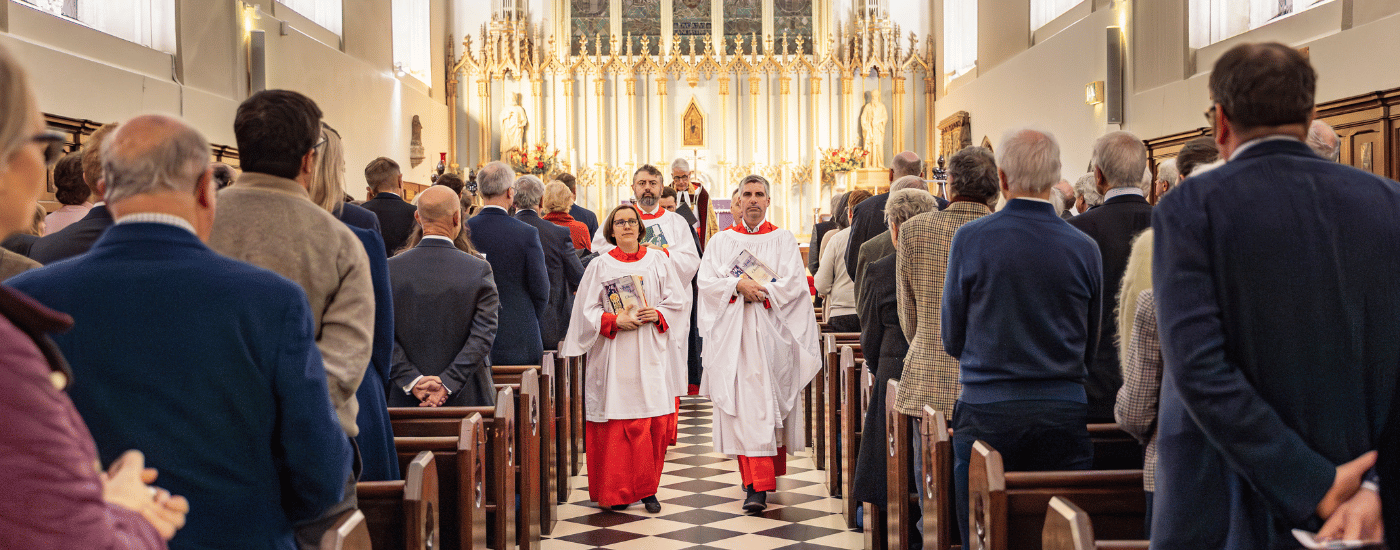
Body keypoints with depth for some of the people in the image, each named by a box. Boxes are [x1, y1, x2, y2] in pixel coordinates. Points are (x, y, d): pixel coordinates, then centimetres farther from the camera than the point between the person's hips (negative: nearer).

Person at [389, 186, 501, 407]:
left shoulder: (390, 269, -1)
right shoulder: (480, 270, -6)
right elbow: (483, 335, -12)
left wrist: (412, 380, -8)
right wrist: (448, 384, -12)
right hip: (467, 399, -1)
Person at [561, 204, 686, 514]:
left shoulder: (659, 261, 10)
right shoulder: (599, 266, 7)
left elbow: (677, 300, 8)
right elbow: (587, 310, 3)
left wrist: (657, 314, -10)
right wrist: (615, 320, -12)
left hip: (650, 352, 1)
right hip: (613, 355, -1)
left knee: (655, 421, -3)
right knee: (616, 422, -3)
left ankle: (647, 488, 8)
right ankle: (616, 491, 5)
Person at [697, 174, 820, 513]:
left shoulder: (782, 240, 8)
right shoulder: (721, 241, 13)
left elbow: (793, 283, -2)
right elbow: (707, 281, 2)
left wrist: (759, 291, -12)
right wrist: (738, 285, -13)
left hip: (770, 331, -1)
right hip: (732, 333, 2)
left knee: (764, 404, -6)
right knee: (739, 404, -3)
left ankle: (759, 484, -2)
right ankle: (755, 479, 3)